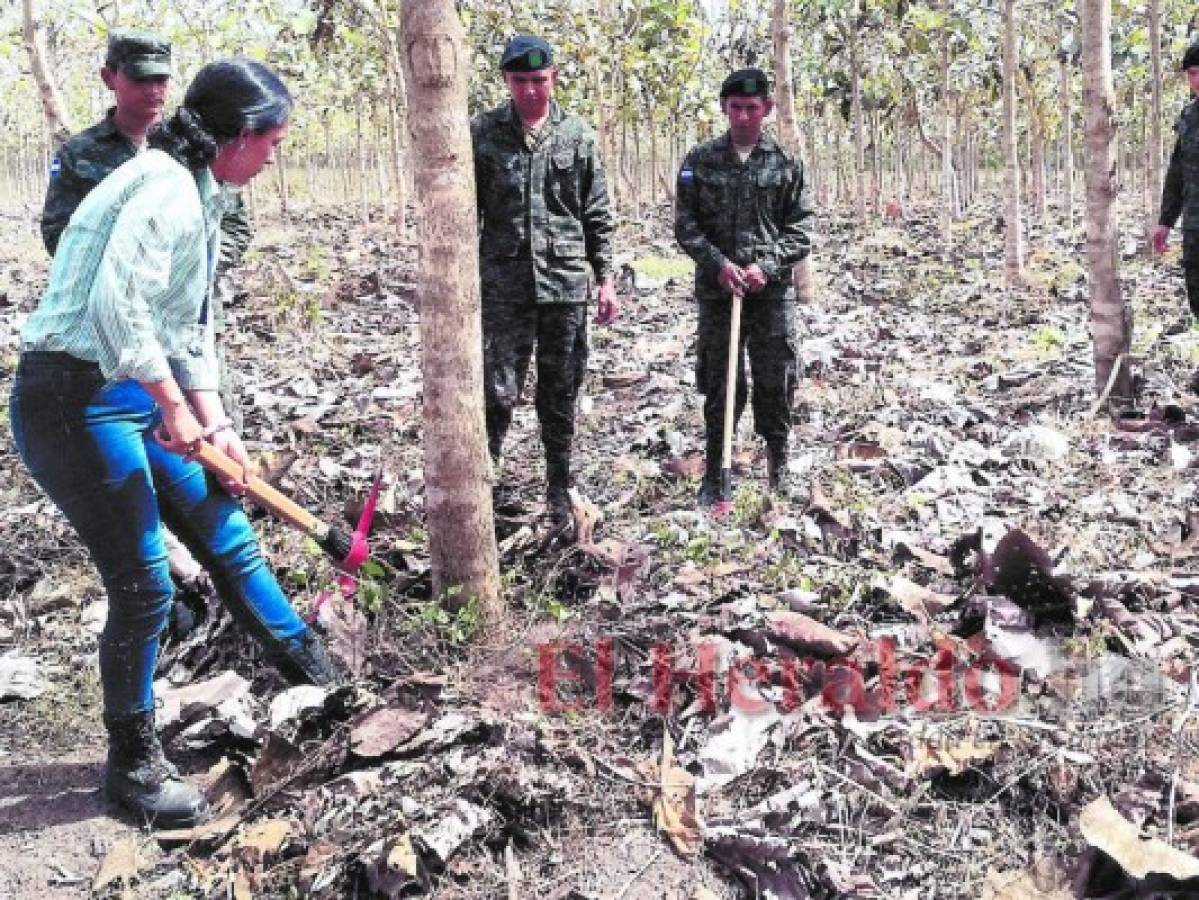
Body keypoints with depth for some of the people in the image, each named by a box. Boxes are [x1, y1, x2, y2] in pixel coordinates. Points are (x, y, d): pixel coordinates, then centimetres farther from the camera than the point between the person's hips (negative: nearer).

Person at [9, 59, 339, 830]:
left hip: (135, 399, 10)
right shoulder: (166, 188, -17)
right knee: (144, 587, -5)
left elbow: (190, 325, 19)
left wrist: (214, 424, 15)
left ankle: (322, 680, 31)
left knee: (228, 539, 15)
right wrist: (175, 406, -18)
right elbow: (116, 308, -28)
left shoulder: (195, 194, 14)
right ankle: (134, 765, 15)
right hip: (76, 403, -10)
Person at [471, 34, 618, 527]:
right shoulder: (483, 133, 1)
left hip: (566, 283, 2)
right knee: (499, 391, -6)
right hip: (505, 283, -2)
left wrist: (606, 278, 5)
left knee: (561, 393, 9)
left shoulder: (577, 135, 6)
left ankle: (559, 488, 24)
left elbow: (597, 216, 9)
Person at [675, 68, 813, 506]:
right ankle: (714, 476, 17)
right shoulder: (700, 160, 4)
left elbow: (799, 231, 3)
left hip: (772, 290, 0)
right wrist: (719, 264, -13)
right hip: (717, 290, 0)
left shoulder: (786, 163, 4)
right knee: (719, 386, 5)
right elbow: (686, 226, 1)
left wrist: (766, 265, -12)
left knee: (776, 383, 4)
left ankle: (779, 471, 19)